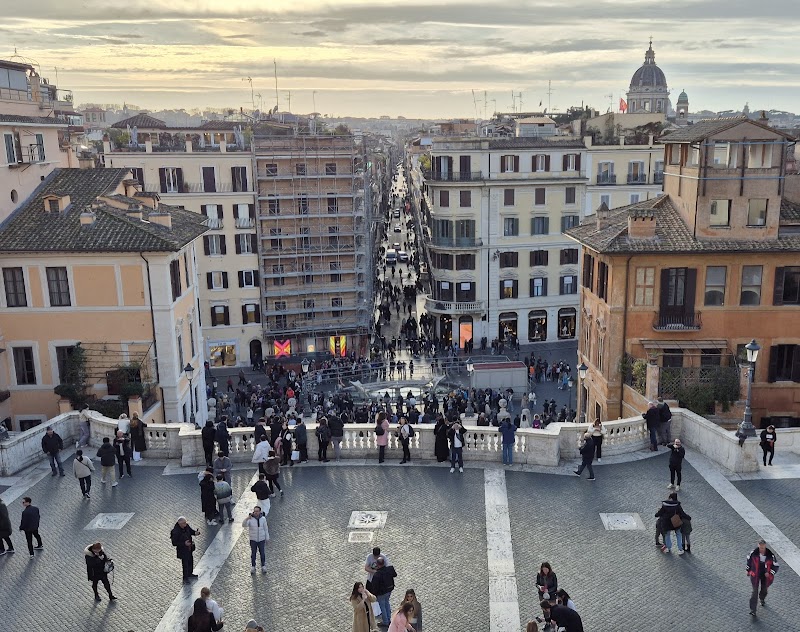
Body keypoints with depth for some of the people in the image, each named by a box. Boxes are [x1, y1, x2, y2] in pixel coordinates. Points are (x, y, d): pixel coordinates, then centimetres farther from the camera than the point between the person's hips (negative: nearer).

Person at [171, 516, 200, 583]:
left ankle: (190, 574, 49)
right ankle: (185, 578, 31)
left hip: (189, 548, 7)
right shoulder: (176, 532, -31)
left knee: (190, 562, 25)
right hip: (183, 550, -7)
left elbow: (191, 531, 5)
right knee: (185, 564, 9)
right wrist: (184, 543, -33)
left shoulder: (186, 526, -12)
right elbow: (174, 543, -24)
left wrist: (196, 532, -18)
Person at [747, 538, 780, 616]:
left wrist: (770, 573, -20)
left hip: (765, 576, 1)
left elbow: (776, 565, -7)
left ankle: (762, 599, 57)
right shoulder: (754, 552, -17)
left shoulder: (770, 555, -20)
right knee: (755, 591, -5)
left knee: (764, 589, 23)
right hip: (755, 575, -1)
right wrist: (748, 570, 11)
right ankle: (753, 610, -3)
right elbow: (749, 559, 3)